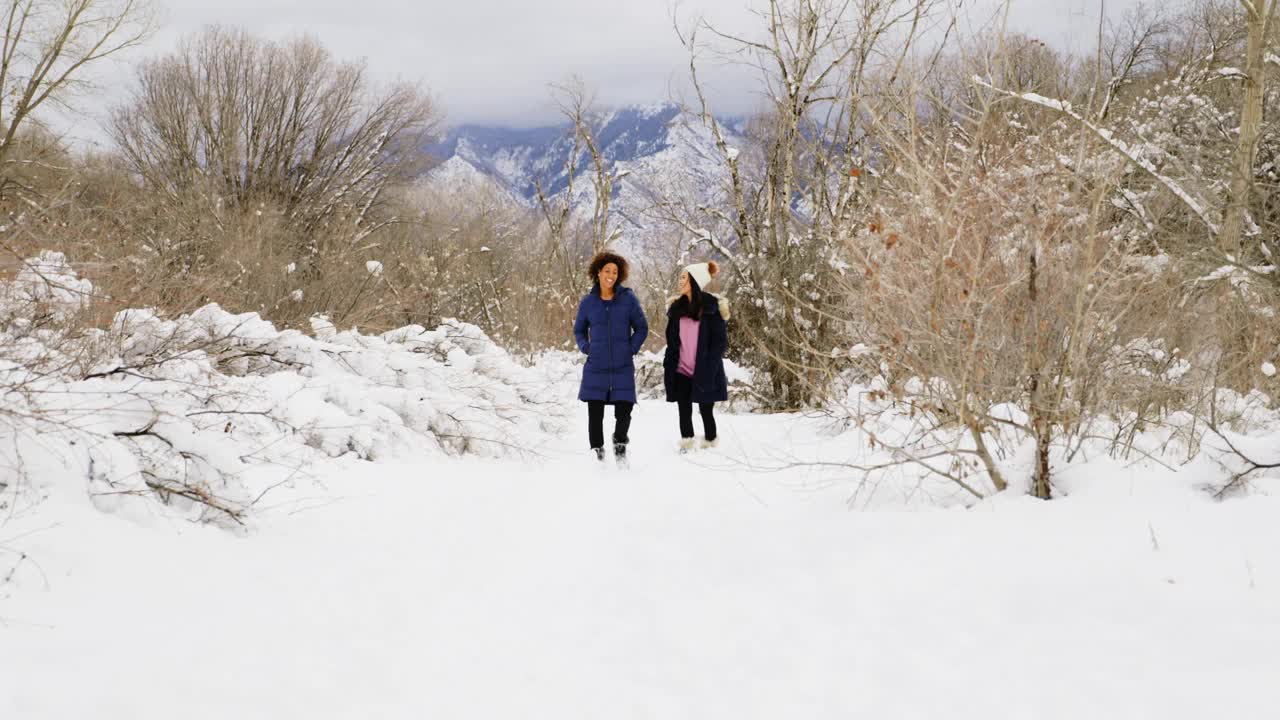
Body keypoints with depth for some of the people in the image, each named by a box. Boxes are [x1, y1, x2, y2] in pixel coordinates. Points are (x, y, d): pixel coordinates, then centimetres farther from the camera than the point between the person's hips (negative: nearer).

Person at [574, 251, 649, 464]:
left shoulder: (628, 299, -1)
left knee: (623, 412, -1)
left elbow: (642, 328, 8)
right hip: (595, 368, 1)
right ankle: (597, 452, 18)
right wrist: (586, 348, 3)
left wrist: (631, 349, -3)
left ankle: (620, 443, 27)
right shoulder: (588, 302, 3)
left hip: (623, 367, -1)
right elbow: (579, 330, 18)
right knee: (595, 414, 2)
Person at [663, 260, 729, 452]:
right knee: (684, 412, 5)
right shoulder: (677, 307, 9)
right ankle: (686, 449, 12)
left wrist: (708, 368, -15)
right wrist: (668, 365, 6)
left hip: (704, 373, -5)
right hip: (681, 372, 5)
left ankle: (710, 448, 15)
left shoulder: (712, 308, -7)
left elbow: (720, 341, -9)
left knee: (706, 412, 3)